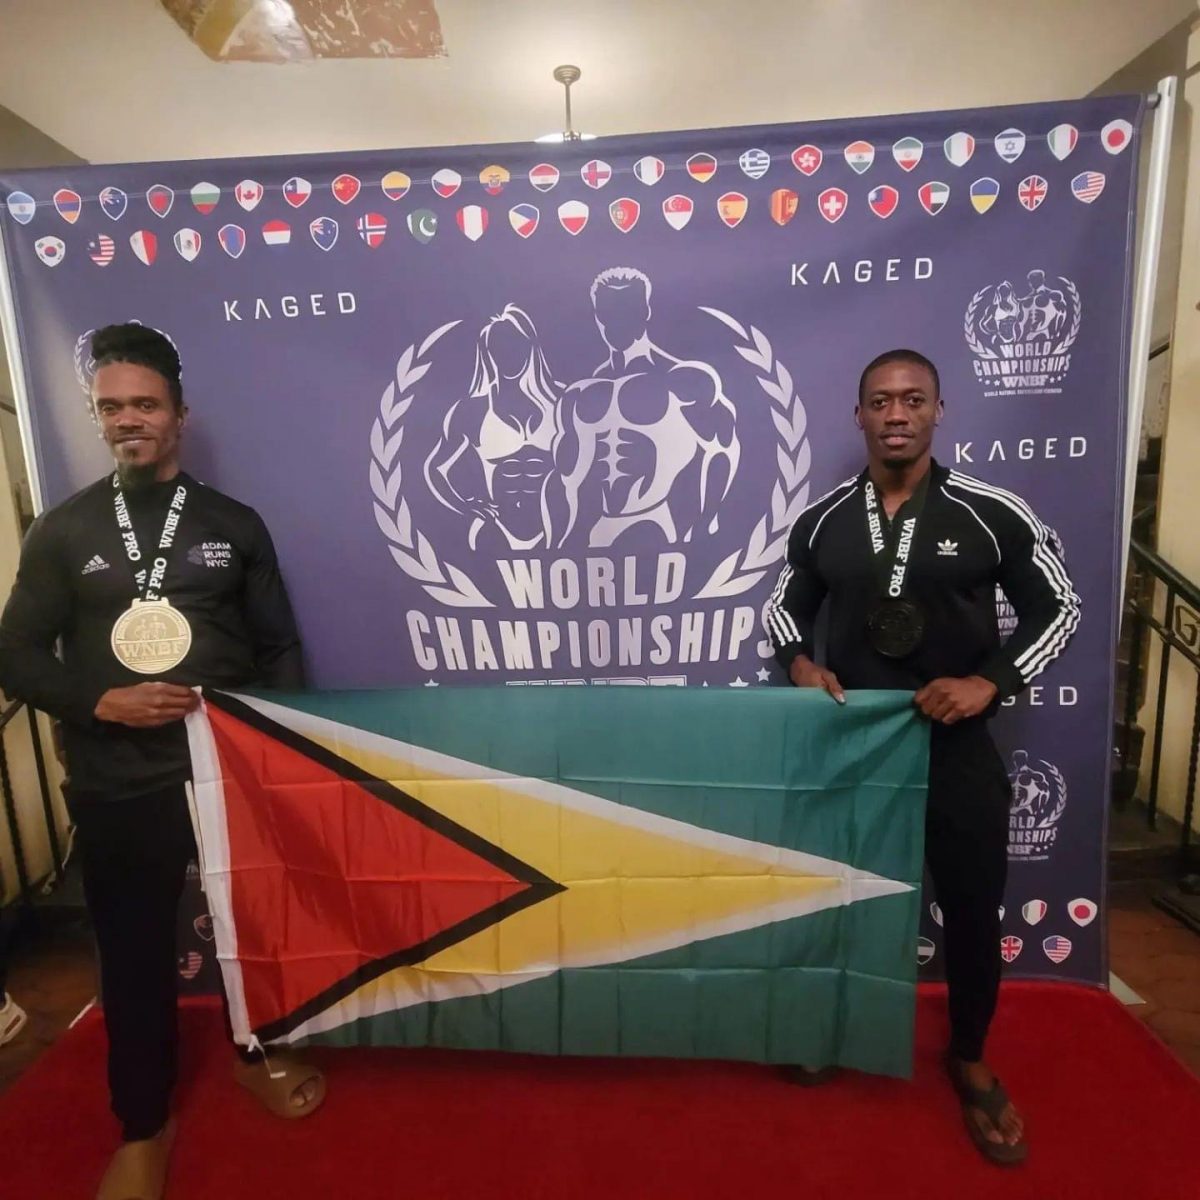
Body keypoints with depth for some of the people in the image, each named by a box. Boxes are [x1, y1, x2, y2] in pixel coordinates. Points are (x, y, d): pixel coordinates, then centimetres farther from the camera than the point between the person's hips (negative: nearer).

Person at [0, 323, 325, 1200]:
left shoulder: (234, 525, 2)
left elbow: (281, 649, 3)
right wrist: (102, 703, -15)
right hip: (117, 790, 0)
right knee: (135, 952, 11)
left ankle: (253, 1051, 43)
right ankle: (144, 1128, 33)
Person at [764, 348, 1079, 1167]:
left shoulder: (993, 513, -9)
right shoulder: (822, 521, -2)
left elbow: (1059, 607, -1)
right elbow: (785, 604, 10)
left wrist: (992, 681, -15)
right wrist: (799, 662, -10)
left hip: (955, 743, -1)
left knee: (973, 909, 11)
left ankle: (970, 1063, 38)